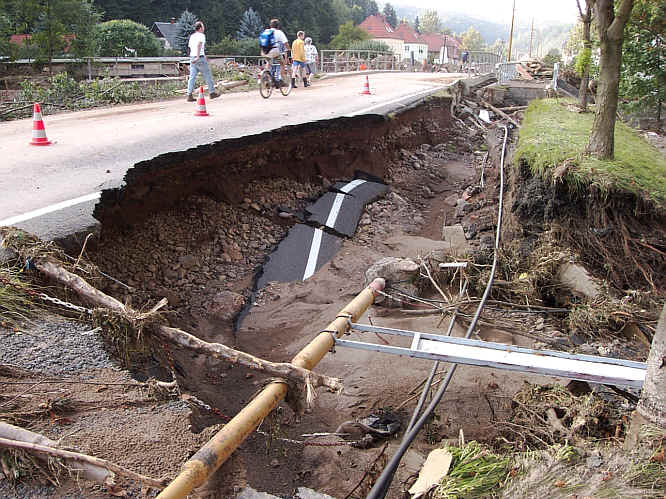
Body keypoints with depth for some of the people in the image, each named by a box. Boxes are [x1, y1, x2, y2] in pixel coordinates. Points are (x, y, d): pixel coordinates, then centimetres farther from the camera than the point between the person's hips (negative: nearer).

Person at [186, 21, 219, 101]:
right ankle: (212, 93, 14)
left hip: (192, 58, 7)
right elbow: (199, 45, -23)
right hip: (200, 58, -7)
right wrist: (198, 57, -29)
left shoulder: (191, 36, 17)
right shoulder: (201, 35, -7)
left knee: (192, 77, 3)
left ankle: (189, 96, -4)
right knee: (208, 76, 6)